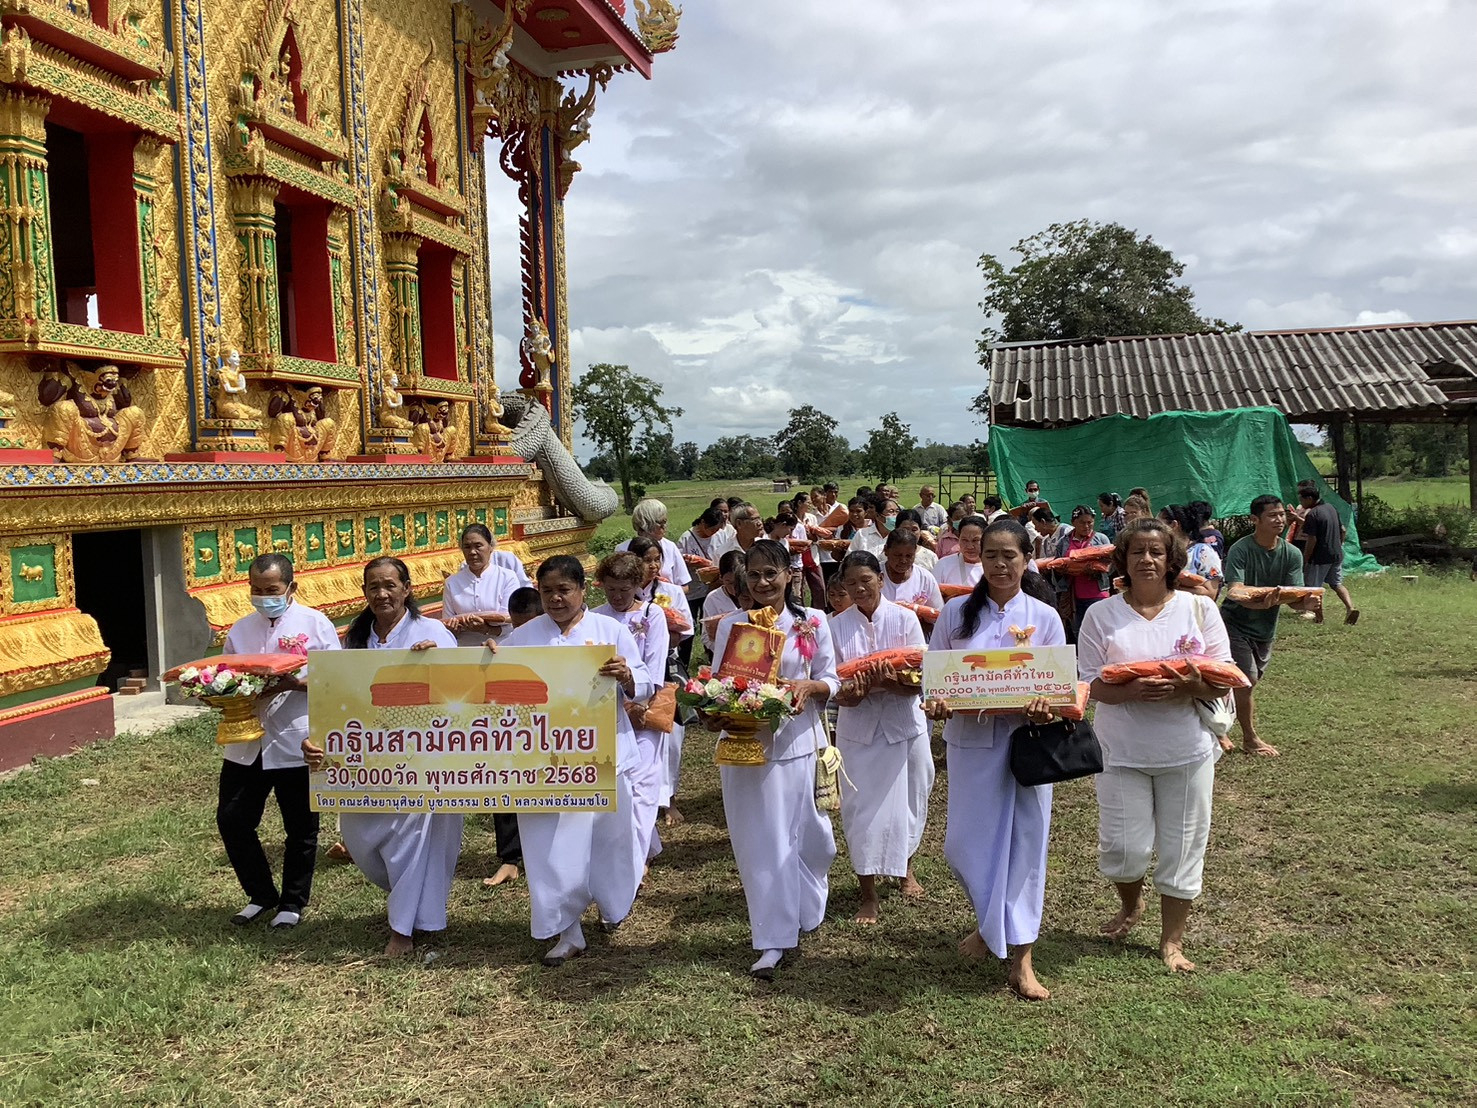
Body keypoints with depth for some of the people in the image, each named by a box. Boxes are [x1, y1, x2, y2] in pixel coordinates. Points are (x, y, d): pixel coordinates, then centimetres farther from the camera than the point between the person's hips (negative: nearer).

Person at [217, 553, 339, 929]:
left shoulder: (315, 624, -4)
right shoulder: (240, 629, 10)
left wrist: (294, 683, -23)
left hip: (297, 743, -4)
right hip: (245, 743, 5)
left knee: (300, 829, 7)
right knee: (231, 820, 6)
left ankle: (292, 903, 25)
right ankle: (261, 894, 26)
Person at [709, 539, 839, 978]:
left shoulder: (812, 622, 2)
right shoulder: (731, 625, 3)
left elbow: (831, 680, 5)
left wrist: (809, 686, -16)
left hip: (798, 742, 0)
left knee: (806, 832, 11)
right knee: (762, 842, 1)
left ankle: (805, 910, 37)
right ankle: (773, 939, 9)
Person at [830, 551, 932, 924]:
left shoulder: (904, 619, -5)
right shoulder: (838, 627, -2)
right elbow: (836, 689, -4)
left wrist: (891, 682, -29)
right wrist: (850, 693, -27)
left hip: (904, 725, 0)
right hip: (858, 728, 0)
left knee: (907, 799, 12)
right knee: (861, 806, 1)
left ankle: (905, 867, 39)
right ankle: (868, 893, 13)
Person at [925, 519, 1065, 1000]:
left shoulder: (1045, 618, 1)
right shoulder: (956, 613, 2)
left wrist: (1045, 705, -22)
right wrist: (936, 702, -18)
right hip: (970, 739, 1)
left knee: (1024, 842, 1)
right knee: (965, 843, 6)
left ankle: (1020, 957, 13)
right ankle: (991, 922, 35)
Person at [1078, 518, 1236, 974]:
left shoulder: (1199, 608, 1)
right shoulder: (1102, 615, -1)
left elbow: (1223, 682, -1)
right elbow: (1093, 684, -5)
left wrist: (1190, 686, -23)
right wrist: (1131, 690, -24)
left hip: (1186, 749, 1)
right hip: (1123, 750, 0)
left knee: (1181, 847, 8)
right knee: (1125, 847, 1)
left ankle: (1172, 940, 27)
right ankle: (1130, 904, 36)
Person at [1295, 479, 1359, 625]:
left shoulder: (1311, 514, -18)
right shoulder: (1331, 508, 8)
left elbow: (1311, 540, -20)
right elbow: (1343, 531, 15)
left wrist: (1304, 560, -13)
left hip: (1320, 557, -8)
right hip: (1337, 555, 8)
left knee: (1313, 587, 6)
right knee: (1337, 584, 17)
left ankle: (1318, 617, 11)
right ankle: (1351, 607, -2)